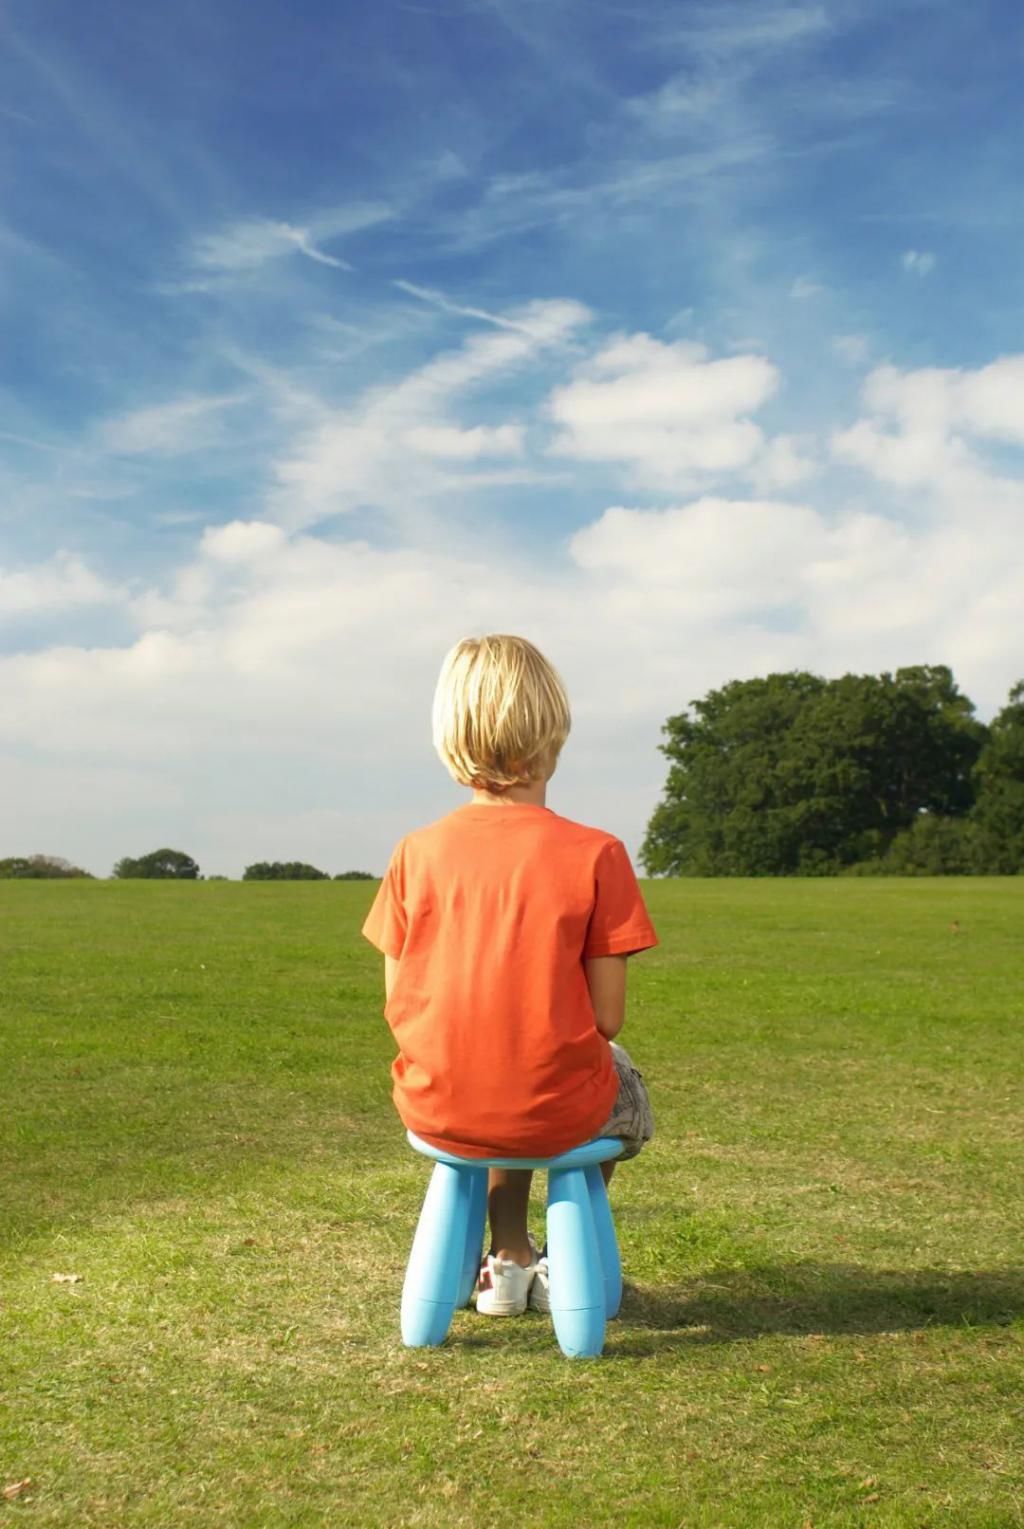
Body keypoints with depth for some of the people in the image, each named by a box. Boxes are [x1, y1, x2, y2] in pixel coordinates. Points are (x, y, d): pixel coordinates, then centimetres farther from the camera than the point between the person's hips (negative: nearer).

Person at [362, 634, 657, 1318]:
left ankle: (511, 1261, 41)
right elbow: (606, 1017, -10)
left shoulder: (417, 853, -4)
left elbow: (398, 1007, 0)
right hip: (556, 1114, -2)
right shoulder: (594, 853, -12)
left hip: (437, 1113, 3)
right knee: (624, 1088, 32)